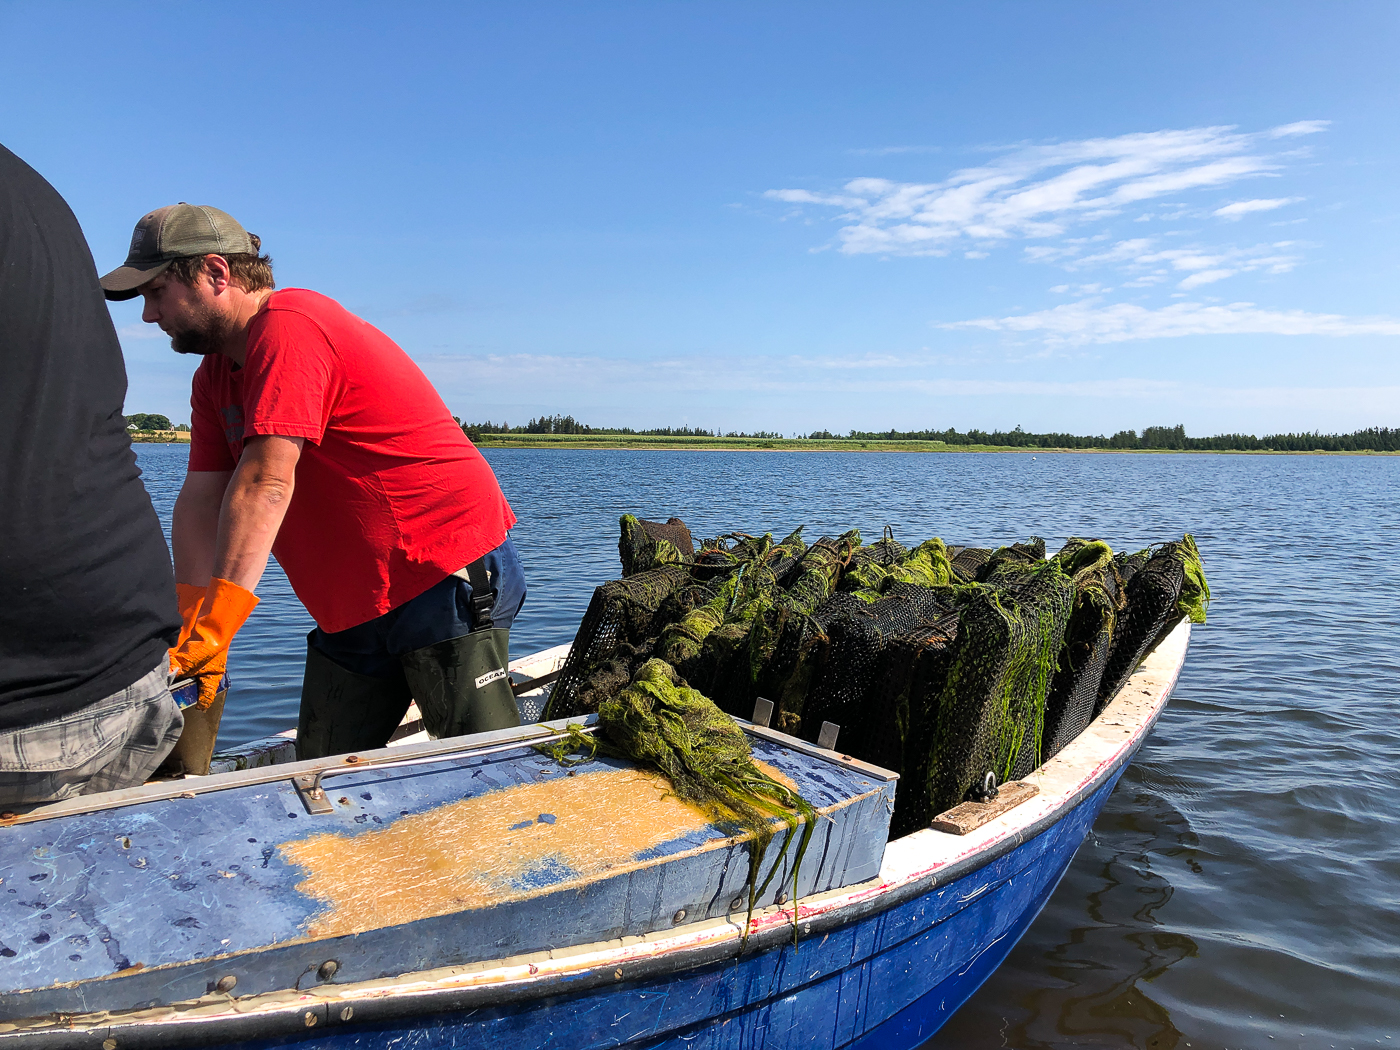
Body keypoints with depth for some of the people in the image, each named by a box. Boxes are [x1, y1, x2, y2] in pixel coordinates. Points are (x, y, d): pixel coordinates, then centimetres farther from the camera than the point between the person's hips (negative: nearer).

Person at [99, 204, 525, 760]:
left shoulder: (289, 325, -15)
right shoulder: (214, 375, 15)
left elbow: (265, 484, -25)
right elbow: (200, 500, 6)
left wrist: (215, 625, -27)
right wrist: (189, 629, -4)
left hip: (449, 585, -9)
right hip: (353, 611, 9)